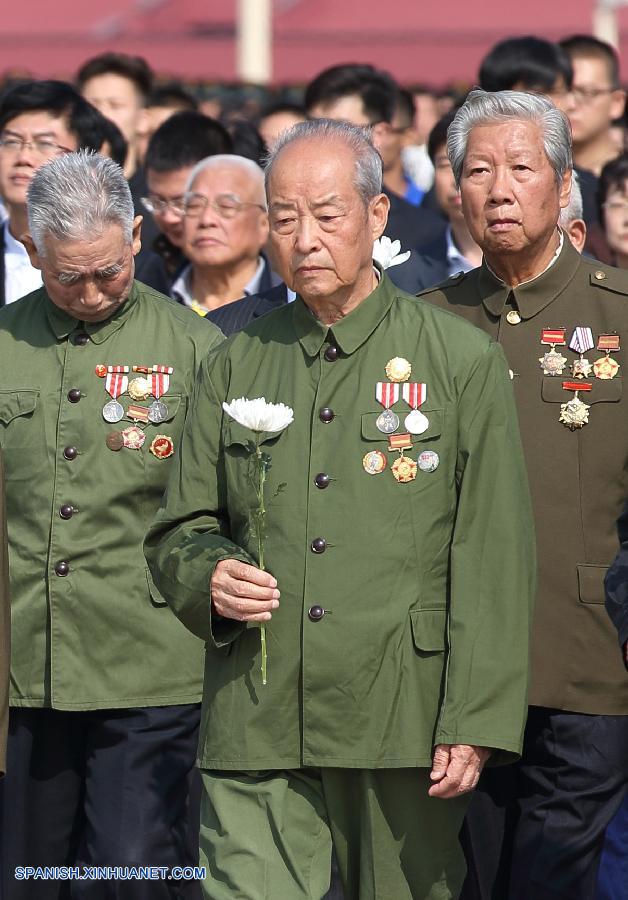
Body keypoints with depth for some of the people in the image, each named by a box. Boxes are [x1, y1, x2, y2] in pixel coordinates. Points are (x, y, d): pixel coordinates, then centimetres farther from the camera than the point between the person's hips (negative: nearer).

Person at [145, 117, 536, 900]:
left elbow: (493, 564, -1)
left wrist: (476, 722, -9)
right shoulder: (233, 368, 13)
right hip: (255, 730, 2)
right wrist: (209, 578, -7)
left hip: (405, 726, -2)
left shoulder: (463, 362, 3)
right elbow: (178, 533, 17)